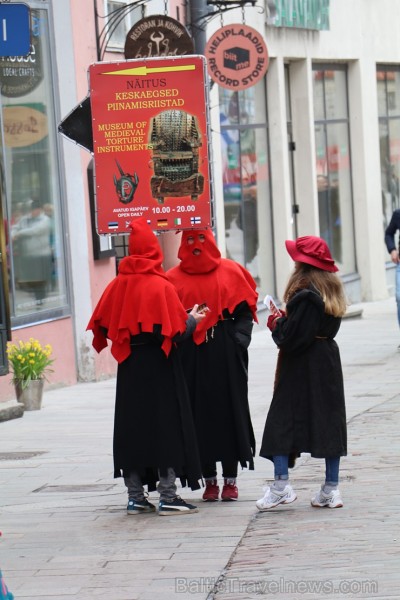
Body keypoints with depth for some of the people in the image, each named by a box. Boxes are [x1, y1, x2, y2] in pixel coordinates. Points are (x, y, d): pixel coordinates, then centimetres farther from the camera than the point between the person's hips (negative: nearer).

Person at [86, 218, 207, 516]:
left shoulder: (117, 285, 1)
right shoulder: (161, 286, -13)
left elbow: (101, 325, 4)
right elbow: (176, 331, -16)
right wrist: (193, 320, 4)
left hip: (129, 368, 5)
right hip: (159, 368, -5)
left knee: (132, 426, 9)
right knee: (165, 425, 0)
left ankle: (136, 497, 11)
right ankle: (168, 496, -2)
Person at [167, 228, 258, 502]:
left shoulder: (230, 272, 5)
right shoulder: (175, 278, 6)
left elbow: (245, 311, 3)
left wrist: (237, 340, -11)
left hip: (226, 354, -1)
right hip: (192, 357, 1)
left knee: (230, 411, 0)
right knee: (200, 415, 1)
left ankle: (230, 479, 6)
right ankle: (210, 480, 7)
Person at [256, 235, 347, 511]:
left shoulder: (304, 295, -18)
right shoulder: (332, 290, 8)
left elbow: (292, 338, -21)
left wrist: (277, 324, -1)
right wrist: (285, 321, 10)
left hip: (301, 368, -8)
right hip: (328, 362, 8)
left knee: (282, 421, -2)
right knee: (329, 420, 8)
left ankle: (281, 485, -8)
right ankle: (331, 488, 9)